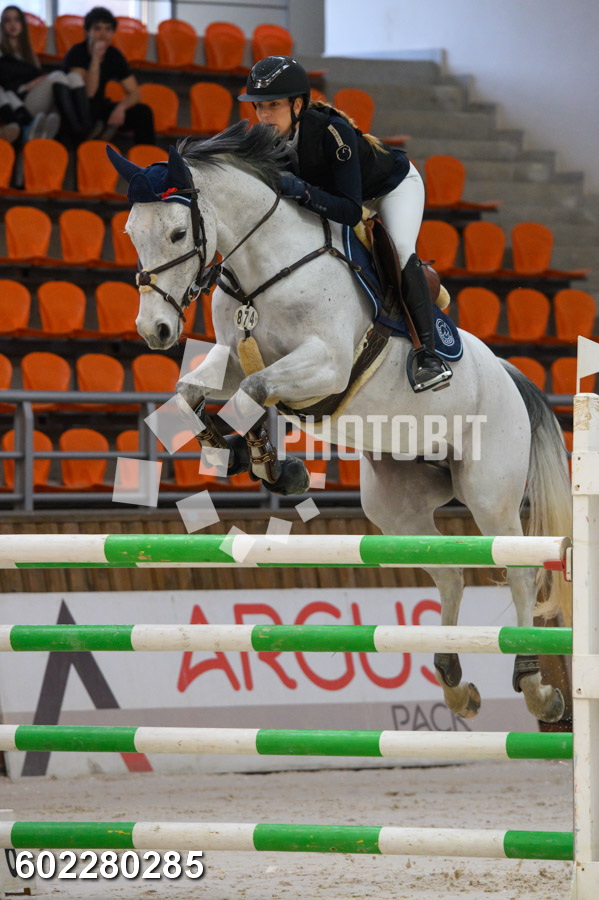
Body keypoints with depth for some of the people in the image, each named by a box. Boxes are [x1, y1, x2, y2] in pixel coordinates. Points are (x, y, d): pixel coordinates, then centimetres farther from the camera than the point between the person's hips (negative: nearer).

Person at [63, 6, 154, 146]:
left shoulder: (114, 55, -1)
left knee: (143, 112, -15)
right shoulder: (77, 53, -17)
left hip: (99, 109, 5)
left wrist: (121, 107, -25)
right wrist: (96, 58, -34)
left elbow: (134, 93, -3)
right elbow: (88, 92, -28)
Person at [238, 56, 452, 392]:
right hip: (342, 191, 7)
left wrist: (303, 191, -58)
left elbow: (351, 212, -46)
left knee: (400, 249, -30)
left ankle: (429, 354, -28)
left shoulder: (333, 131, -42)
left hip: (395, 186, -7)